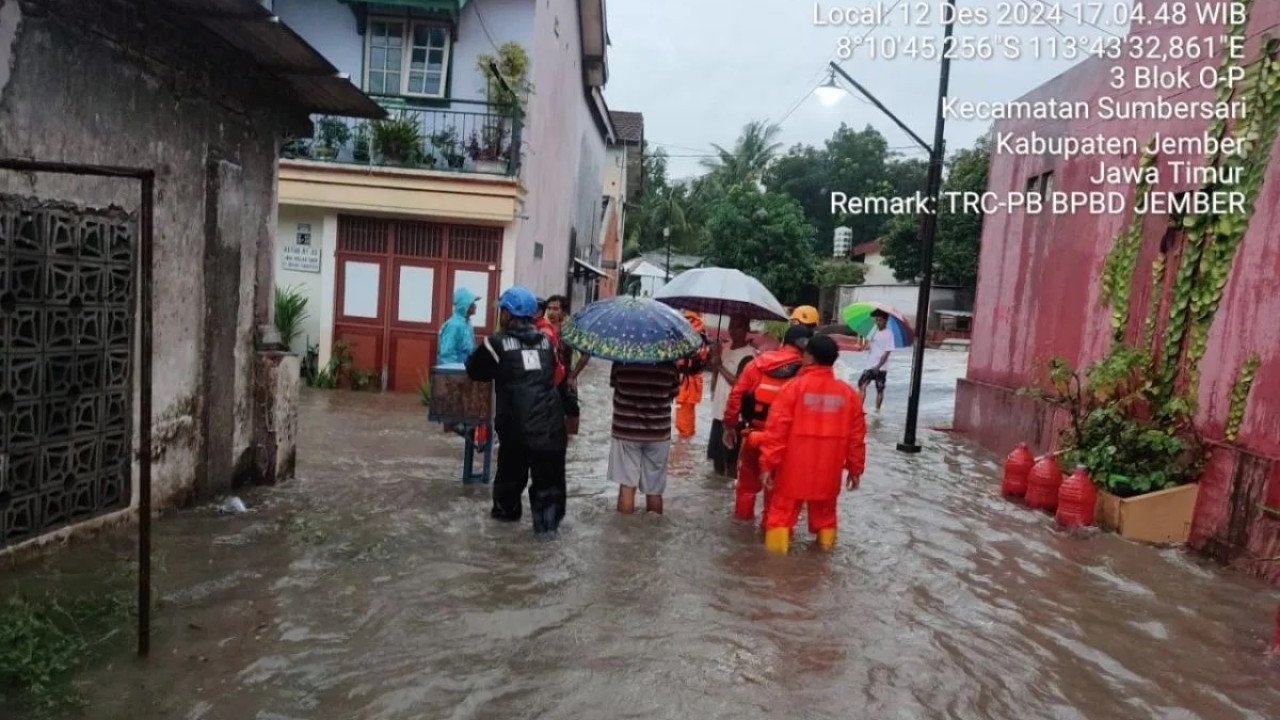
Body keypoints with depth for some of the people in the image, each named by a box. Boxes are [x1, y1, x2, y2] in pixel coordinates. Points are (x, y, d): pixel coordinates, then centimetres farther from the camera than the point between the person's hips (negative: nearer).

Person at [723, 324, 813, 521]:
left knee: (748, 481, 22)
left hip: (754, 434, 2)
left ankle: (743, 520, 33)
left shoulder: (759, 363, -2)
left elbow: (736, 395, -3)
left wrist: (730, 426, 6)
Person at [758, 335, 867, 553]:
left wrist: (767, 464, -8)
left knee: (781, 513, 8)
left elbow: (776, 430, -12)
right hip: (828, 472, 4)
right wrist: (856, 468, 15)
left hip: (793, 470, -3)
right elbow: (856, 436, 6)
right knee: (824, 515, 19)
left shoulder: (793, 387, -10)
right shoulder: (848, 393, 2)